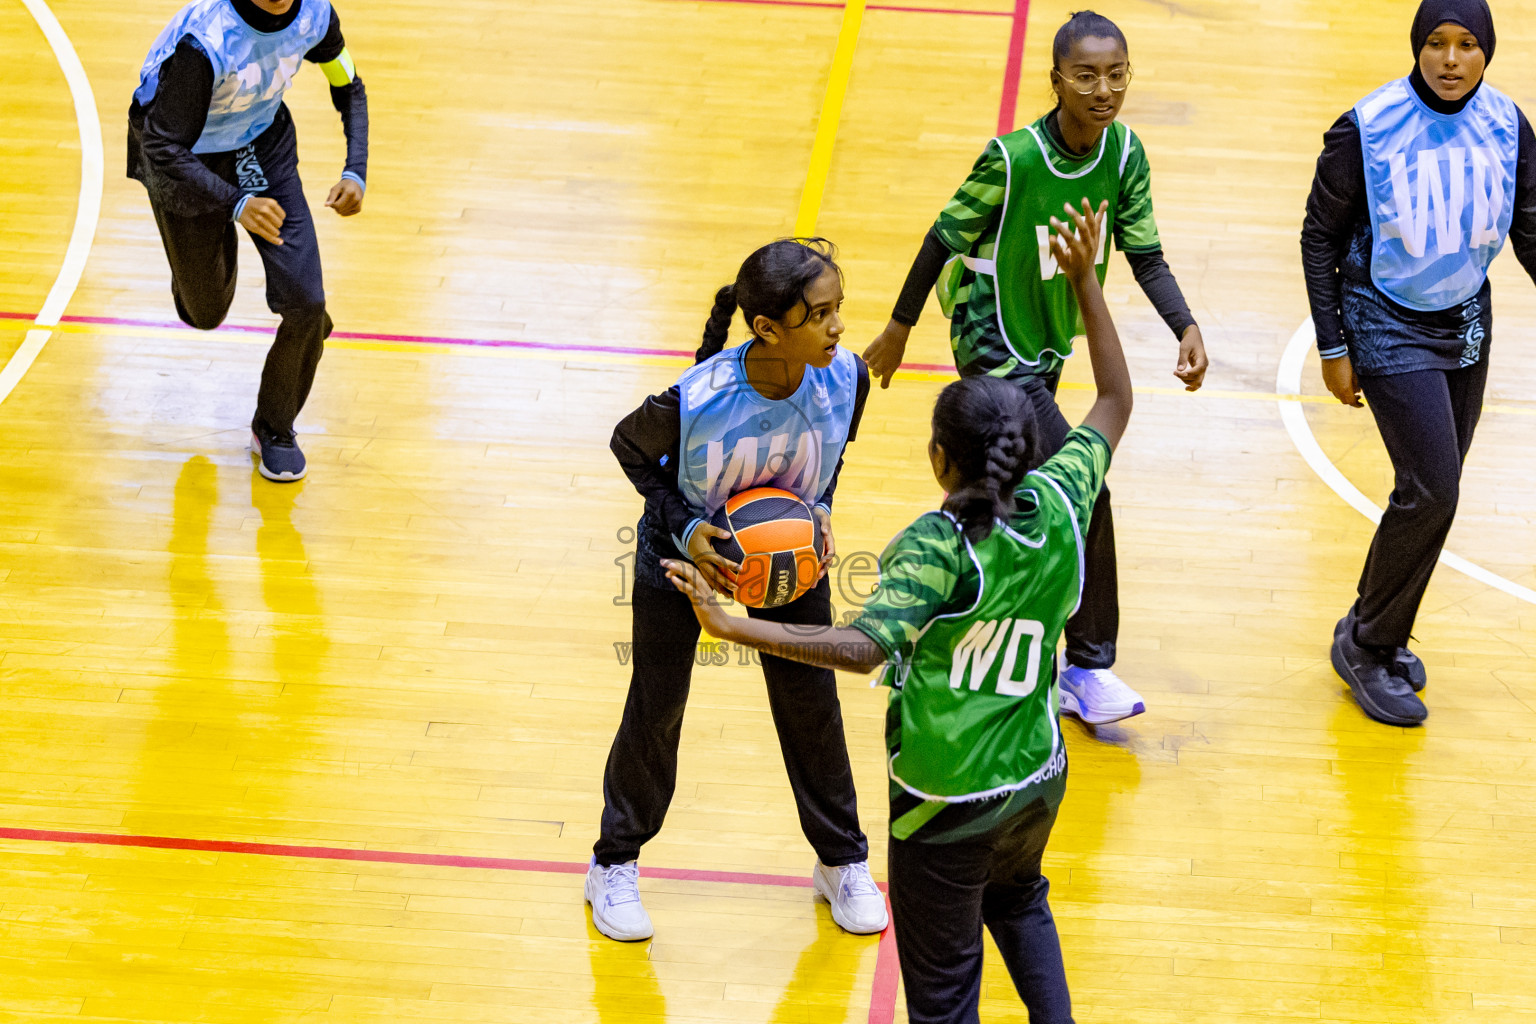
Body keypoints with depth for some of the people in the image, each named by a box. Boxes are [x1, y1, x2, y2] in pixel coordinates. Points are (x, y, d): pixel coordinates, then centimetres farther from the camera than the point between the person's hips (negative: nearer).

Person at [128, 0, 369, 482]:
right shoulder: (203, 42, -38)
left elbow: (349, 89, 0)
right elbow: (164, 152, -35)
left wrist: (355, 172, -14)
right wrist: (236, 204, -48)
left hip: (263, 143, 3)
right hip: (188, 161, -3)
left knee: (306, 304, -7)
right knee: (205, 315, 15)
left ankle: (274, 431, 18)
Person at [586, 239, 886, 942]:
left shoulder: (844, 380, -27)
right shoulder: (694, 401, -38)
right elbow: (630, 447, -15)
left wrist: (819, 509, -17)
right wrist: (684, 529, -24)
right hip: (687, 550, -3)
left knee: (811, 701, 12)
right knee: (656, 706, 9)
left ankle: (842, 860, 33)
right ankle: (615, 864, 30)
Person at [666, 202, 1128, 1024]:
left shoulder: (939, 547, -25)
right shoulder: (1057, 503, -10)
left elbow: (863, 647, -38)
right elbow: (1115, 403, 6)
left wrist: (736, 629, -41)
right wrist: (1084, 279, 11)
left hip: (947, 804, -6)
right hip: (1038, 776, 6)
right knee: (1017, 902, 38)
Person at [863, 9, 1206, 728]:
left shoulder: (1124, 153, -9)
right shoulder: (1012, 159, -25)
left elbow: (1146, 257, -2)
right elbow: (946, 240, -13)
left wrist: (1187, 329, -19)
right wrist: (899, 330, -3)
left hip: (1050, 346, 7)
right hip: (996, 352, -7)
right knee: (1084, 494, -13)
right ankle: (1088, 666, -1)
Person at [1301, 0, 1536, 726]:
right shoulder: (1367, 129, -17)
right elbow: (1321, 236, -8)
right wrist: (1332, 347, -8)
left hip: (1465, 325, 5)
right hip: (1389, 330, -5)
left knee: (1431, 490, 12)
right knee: (1431, 490, -12)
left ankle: (1378, 632, 32)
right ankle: (1368, 646, 6)